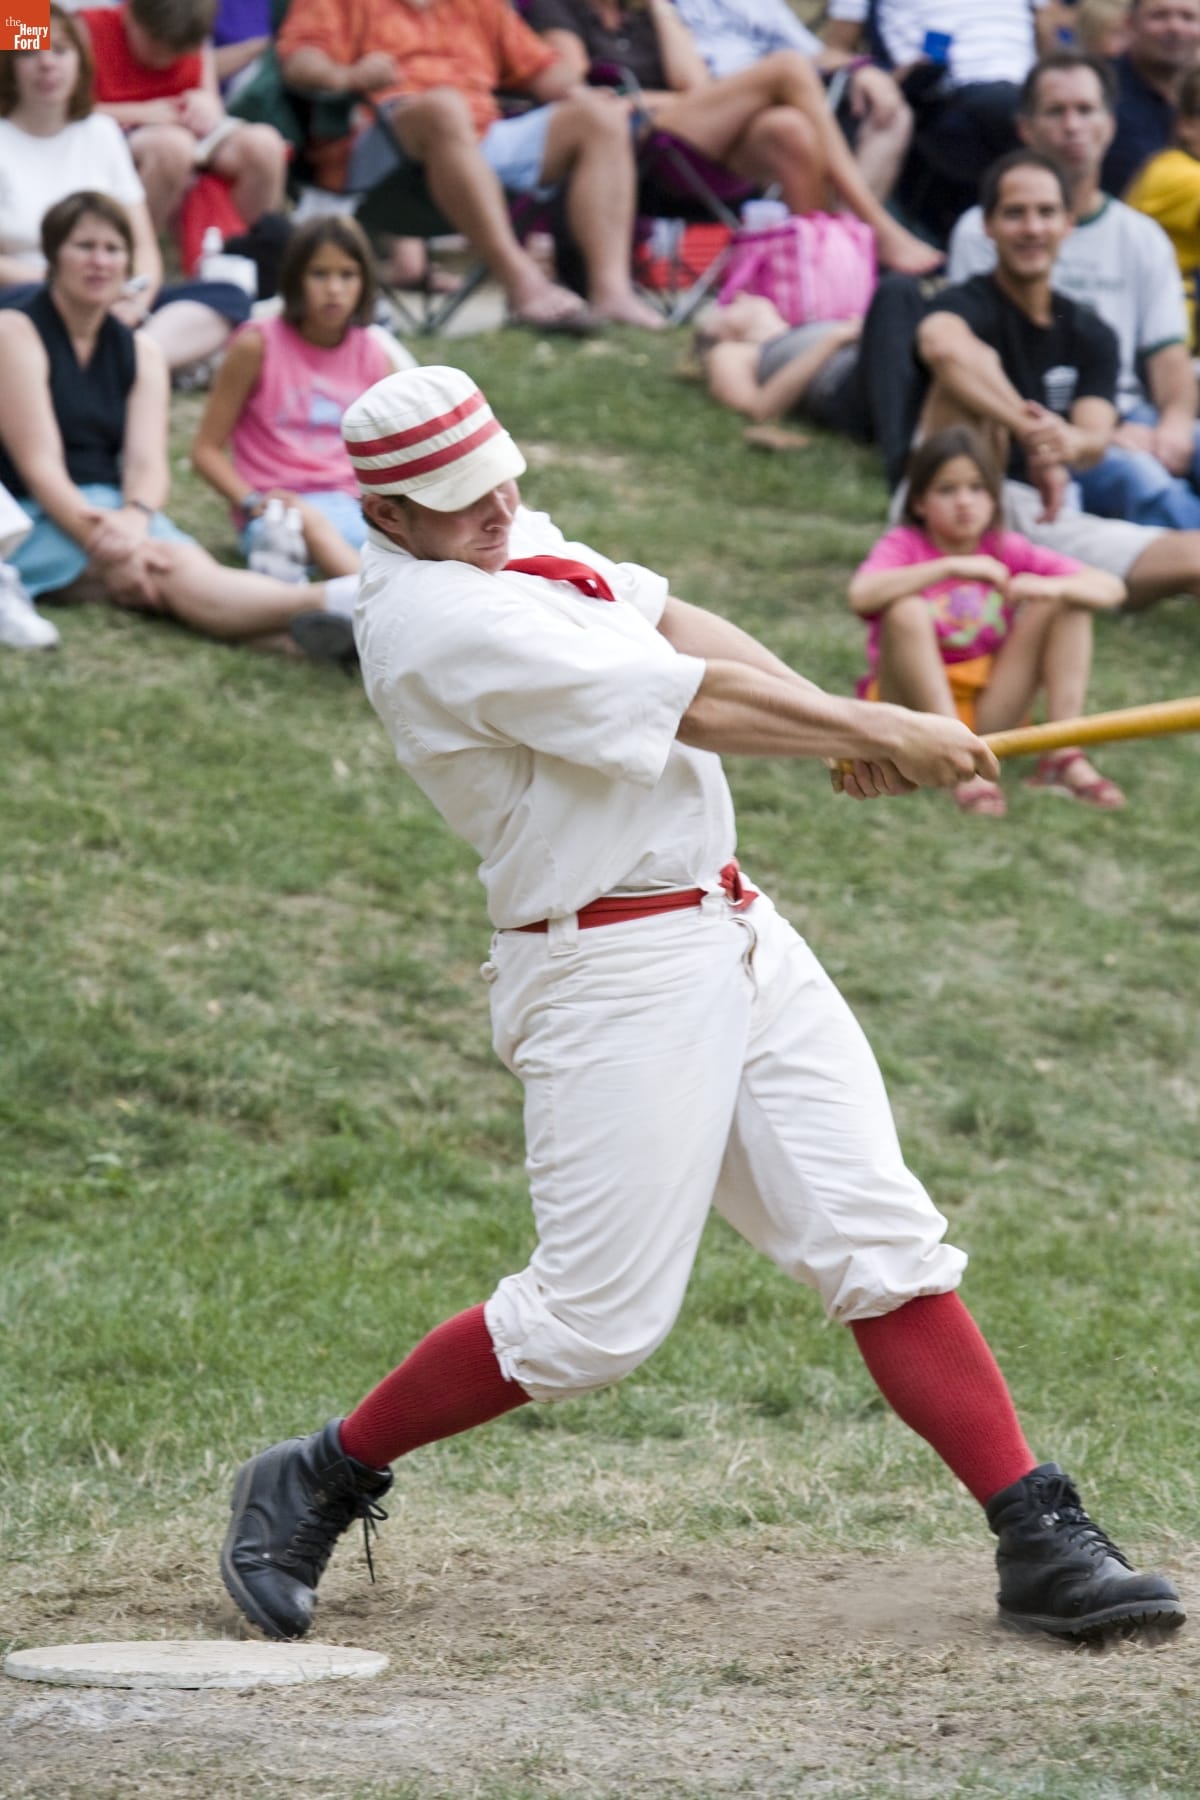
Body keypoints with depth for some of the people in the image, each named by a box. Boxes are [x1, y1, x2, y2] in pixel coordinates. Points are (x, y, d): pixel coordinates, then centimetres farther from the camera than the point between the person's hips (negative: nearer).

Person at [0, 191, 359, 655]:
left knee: (189, 561, -32)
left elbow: (148, 463, 1)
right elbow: (39, 464, -12)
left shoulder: (140, 354, 15)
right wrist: (104, 546, -25)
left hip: (118, 509, 5)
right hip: (37, 520, -5)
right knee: (173, 571, -34)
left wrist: (133, 520, -23)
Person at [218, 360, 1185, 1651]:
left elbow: (676, 627, 6)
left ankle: (1039, 1540, 1)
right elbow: (692, 705, -16)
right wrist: (879, 733, -8)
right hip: (612, 974, -9)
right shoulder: (435, 622, -18)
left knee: (883, 1243, 2)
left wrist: (840, 729, -9)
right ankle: (317, 1484, 11)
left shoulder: (508, 543, 12)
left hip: (733, 935, 9)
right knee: (596, 1318, -7)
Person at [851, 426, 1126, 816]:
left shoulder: (1006, 550, 5)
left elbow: (1111, 589, -2)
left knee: (1070, 602, -6)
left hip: (989, 708, 4)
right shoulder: (904, 545, -4)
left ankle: (1062, 757, -20)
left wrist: (1052, 587, -23)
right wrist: (951, 567, -30)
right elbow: (861, 595, -29)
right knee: (906, 611, -30)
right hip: (912, 707, -4)